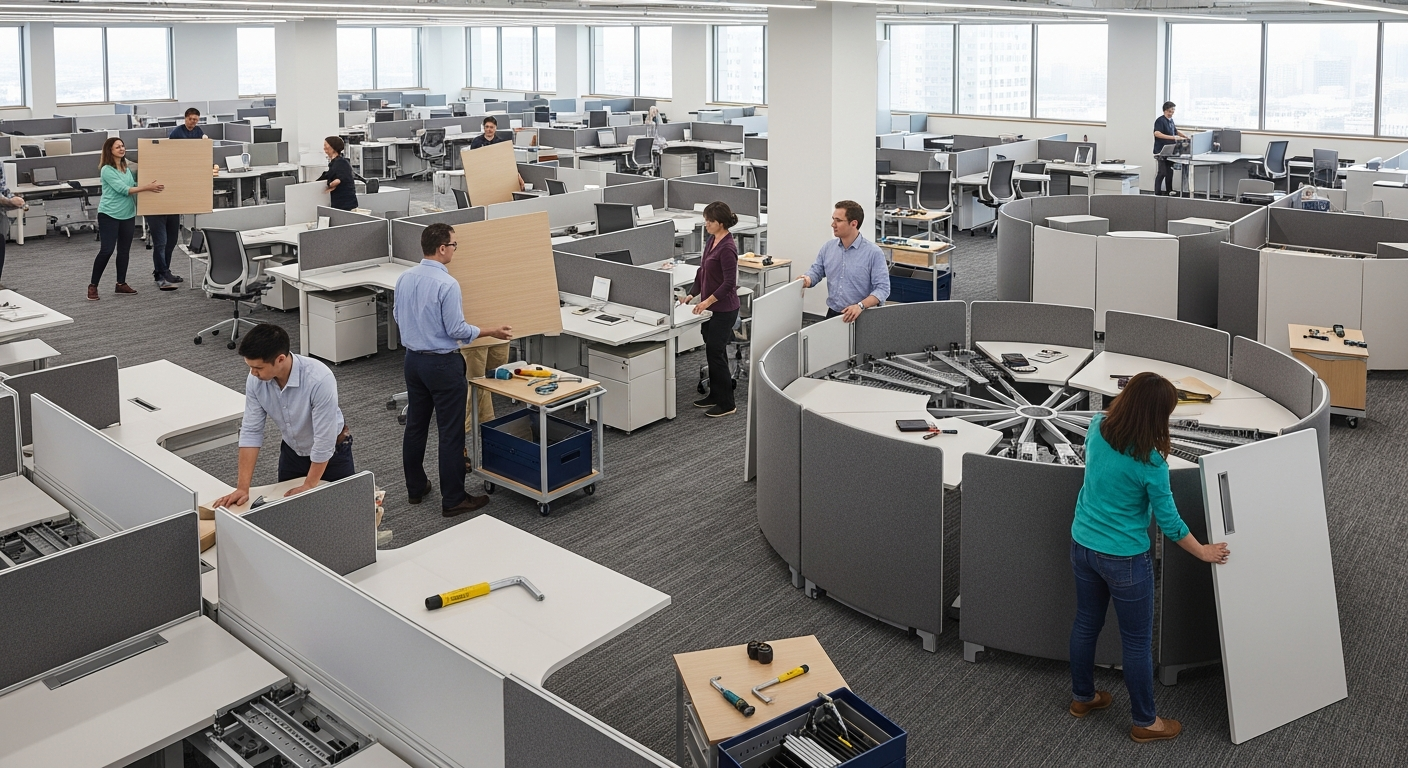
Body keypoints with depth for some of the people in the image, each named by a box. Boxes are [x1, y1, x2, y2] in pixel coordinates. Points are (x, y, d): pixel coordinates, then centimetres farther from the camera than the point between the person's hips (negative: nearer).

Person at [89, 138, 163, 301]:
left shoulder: (127, 168, 10)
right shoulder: (107, 170, -12)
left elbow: (134, 185, 14)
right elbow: (122, 189, -20)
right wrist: (146, 187, -25)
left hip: (128, 214, 7)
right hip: (109, 214, -7)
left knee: (124, 250, 10)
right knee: (106, 250, -8)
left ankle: (121, 284, 20)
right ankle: (93, 286, 3)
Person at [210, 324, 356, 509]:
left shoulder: (320, 380, -37)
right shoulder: (255, 380, -20)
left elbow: (324, 440, -30)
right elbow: (251, 432, -15)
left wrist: (309, 486, -22)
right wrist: (242, 487, -18)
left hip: (331, 450, -4)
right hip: (292, 450, 5)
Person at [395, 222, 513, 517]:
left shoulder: (404, 278, 2)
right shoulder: (447, 284, -21)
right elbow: (456, 330, -18)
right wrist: (491, 332, -5)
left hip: (413, 359, 8)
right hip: (442, 364, -8)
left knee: (415, 425, 16)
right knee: (451, 432, -1)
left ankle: (415, 487, 27)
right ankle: (453, 499, 3)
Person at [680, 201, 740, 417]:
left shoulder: (727, 247, -20)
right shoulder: (711, 241, 8)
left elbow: (729, 282, -23)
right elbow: (702, 272, 17)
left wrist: (708, 301, -26)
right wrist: (692, 294, 8)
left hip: (724, 309, -9)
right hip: (711, 307, 9)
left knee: (715, 352, -6)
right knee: (713, 351, 16)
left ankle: (727, 403, 2)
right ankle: (715, 395, 27)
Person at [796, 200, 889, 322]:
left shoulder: (873, 252, -6)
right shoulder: (828, 247, 9)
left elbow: (882, 288, -9)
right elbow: (816, 271, 19)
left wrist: (861, 306, -23)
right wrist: (807, 279, -5)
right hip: (832, 314, 4)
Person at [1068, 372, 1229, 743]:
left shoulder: (1097, 428, -10)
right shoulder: (1150, 464, -25)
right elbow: (1169, 522, -14)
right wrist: (1203, 552, 1)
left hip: (1083, 544, 6)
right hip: (1124, 559, -6)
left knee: (1086, 622, 23)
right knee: (1137, 640, 11)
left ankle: (1082, 697, 41)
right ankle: (1144, 722, 26)